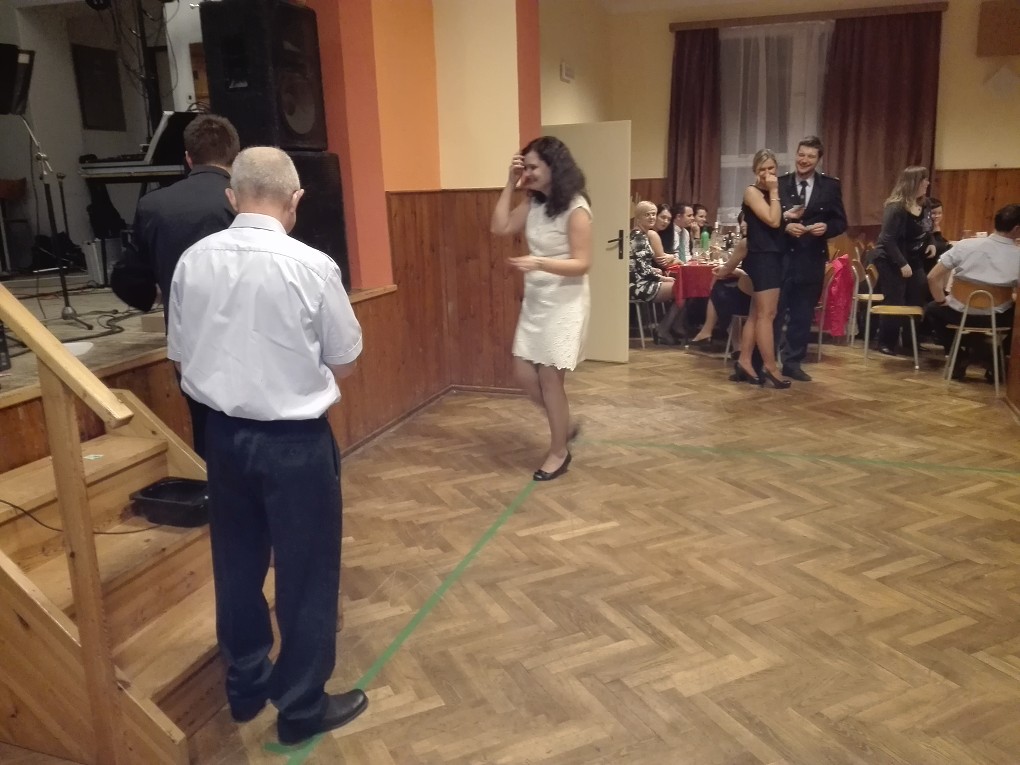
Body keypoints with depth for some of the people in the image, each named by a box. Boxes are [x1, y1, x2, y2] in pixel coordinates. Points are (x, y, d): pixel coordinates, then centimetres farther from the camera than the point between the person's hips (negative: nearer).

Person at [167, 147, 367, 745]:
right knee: (306, 572, 11)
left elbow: (182, 358, 6)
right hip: (296, 441, -5)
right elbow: (345, 364, -7)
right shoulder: (312, 266, -17)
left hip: (224, 433, 5)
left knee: (237, 564, 20)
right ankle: (302, 706, 27)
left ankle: (245, 686, 40)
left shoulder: (193, 261, -4)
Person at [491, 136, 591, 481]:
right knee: (525, 374, 8)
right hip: (534, 301, 8)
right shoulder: (534, 203, 6)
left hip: (564, 304, -7)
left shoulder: (575, 209, -16)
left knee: (549, 377, -2)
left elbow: (581, 264, -18)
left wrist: (539, 263, -32)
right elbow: (500, 228, 1)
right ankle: (565, 426, 31)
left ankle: (559, 452, 16)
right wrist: (510, 183, -2)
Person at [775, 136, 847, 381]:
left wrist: (827, 228, -16)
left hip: (812, 259, 2)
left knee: (803, 315, 10)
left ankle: (792, 362, 21)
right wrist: (785, 225, -18)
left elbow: (841, 221, 4)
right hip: (781, 256, -2)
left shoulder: (831, 185, 4)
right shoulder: (779, 183, 0)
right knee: (773, 312, 2)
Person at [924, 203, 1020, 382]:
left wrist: (942, 302, 7)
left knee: (931, 309, 31)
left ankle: (959, 355, 18)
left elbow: (933, 277, -7)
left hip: (960, 313, 0)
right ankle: (994, 357, 21)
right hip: (997, 318, 0)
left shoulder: (966, 245, -8)